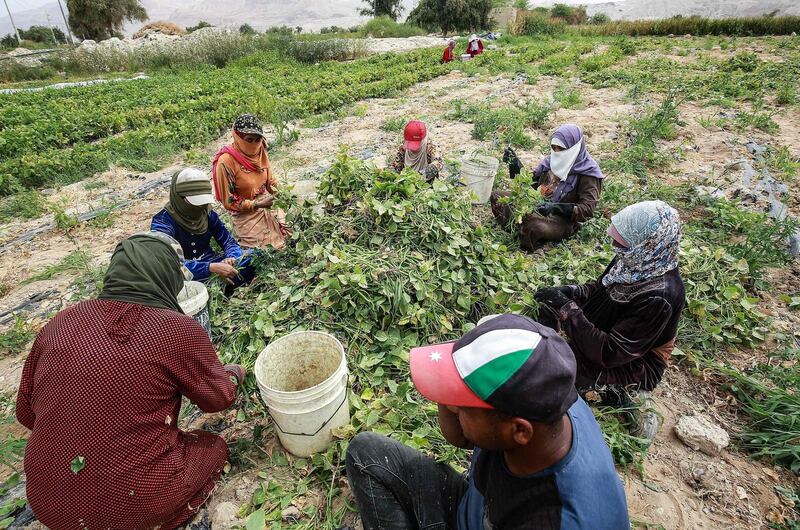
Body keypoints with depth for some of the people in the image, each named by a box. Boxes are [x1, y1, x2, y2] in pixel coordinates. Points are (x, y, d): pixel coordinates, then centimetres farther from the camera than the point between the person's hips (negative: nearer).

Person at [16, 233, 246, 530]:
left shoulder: (60, 323, -4)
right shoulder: (178, 329, -19)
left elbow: (26, 412, 7)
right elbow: (219, 397, -3)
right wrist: (233, 374, 18)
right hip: (130, 503, -5)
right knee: (213, 448, 19)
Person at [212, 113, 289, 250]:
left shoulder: (261, 152, -1)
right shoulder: (226, 162, -18)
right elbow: (228, 202, -12)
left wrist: (274, 189, -5)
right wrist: (255, 204, -21)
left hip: (269, 211, 5)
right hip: (247, 217, -5)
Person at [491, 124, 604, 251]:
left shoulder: (587, 172, -9)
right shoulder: (552, 160, 7)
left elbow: (587, 210, -17)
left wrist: (556, 208, -31)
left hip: (562, 219, -6)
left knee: (536, 228, -41)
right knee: (496, 196, -5)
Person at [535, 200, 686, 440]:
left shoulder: (659, 297, -35)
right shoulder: (640, 261, -13)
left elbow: (609, 354, -33)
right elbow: (600, 289, 5)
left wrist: (569, 311, -32)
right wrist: (569, 292, -14)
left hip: (632, 365, -7)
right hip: (605, 332, 8)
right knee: (547, 311, -2)